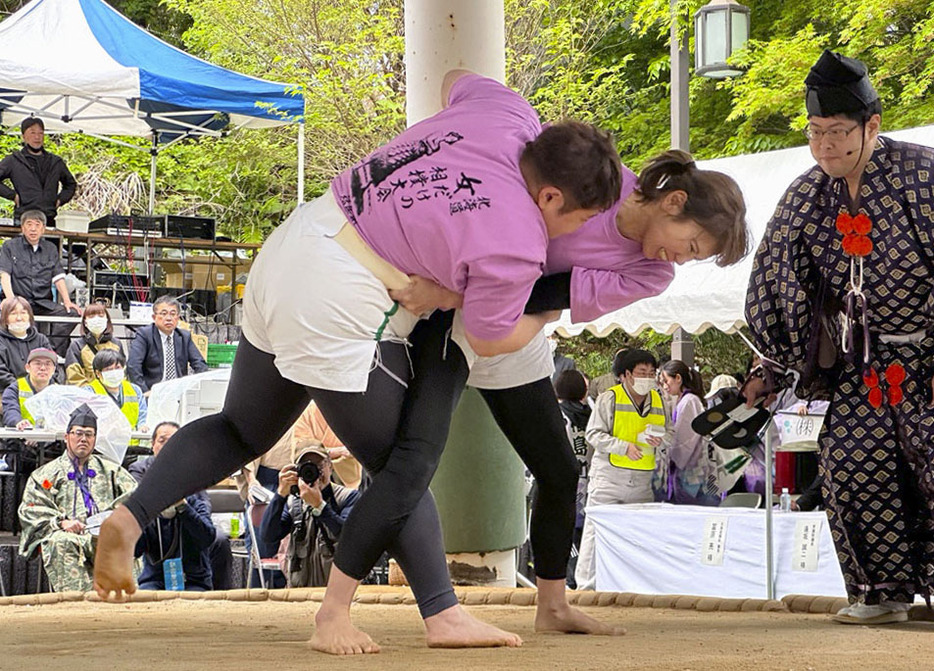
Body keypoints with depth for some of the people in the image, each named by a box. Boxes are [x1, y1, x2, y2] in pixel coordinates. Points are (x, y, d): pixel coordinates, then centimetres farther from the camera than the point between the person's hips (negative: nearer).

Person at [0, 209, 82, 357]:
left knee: (72, 313, -24)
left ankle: (52, 353, -31)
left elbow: (58, 278, 15)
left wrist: (67, 301, -3)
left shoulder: (51, 249, 21)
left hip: (44, 302, 4)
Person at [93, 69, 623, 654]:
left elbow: (455, 81, 24)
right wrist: (551, 311, 17)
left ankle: (129, 519, 11)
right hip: (336, 312, -9)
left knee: (243, 431, 23)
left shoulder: (506, 113, -1)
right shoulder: (514, 248, -19)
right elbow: (491, 339, -1)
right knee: (404, 468, 5)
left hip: (285, 254, 9)